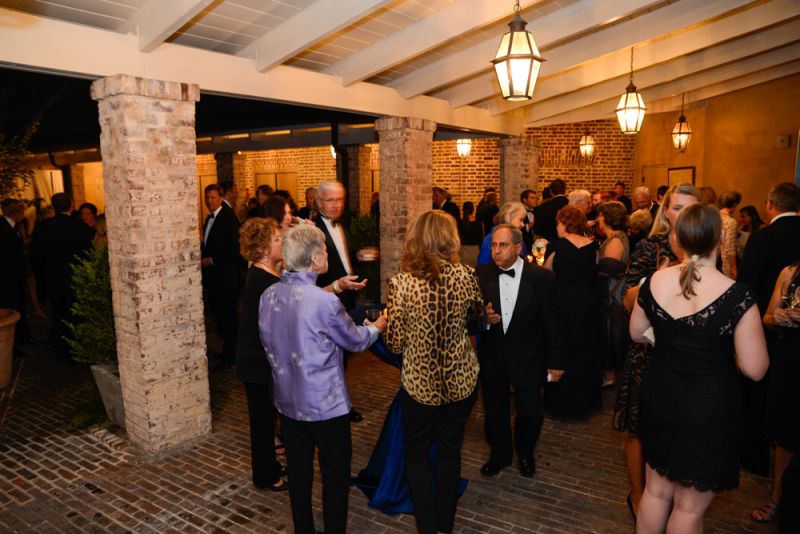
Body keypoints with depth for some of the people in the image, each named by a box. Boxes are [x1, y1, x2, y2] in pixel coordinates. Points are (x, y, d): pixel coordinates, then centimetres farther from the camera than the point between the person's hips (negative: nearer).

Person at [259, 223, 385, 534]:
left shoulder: (268, 296, -5)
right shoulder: (324, 301, -25)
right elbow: (356, 341, -10)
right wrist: (376, 327, 11)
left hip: (287, 401, 6)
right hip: (326, 404, -6)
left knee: (298, 471, 19)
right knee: (335, 474, 13)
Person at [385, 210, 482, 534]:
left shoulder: (400, 283, -18)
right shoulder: (465, 275, -12)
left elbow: (395, 343, -11)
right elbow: (478, 308, 10)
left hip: (420, 383, -2)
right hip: (461, 381, 3)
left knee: (417, 453, 20)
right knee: (450, 453, 21)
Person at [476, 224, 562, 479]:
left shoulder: (542, 278, -12)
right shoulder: (482, 275, -7)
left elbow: (551, 322, -6)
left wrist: (555, 362, -3)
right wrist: (484, 318, -20)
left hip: (527, 356, -2)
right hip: (492, 355, 2)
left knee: (530, 411, 8)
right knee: (494, 409, 15)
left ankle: (525, 453, 39)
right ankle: (499, 453, 41)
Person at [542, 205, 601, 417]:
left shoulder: (556, 246, -10)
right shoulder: (592, 246, -1)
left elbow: (545, 274, -2)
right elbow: (595, 271, 5)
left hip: (564, 304, -3)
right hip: (589, 304, 4)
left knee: (563, 351, 11)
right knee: (586, 350, 19)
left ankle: (563, 403, 21)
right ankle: (586, 398, 33)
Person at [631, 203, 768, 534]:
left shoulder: (654, 282, -9)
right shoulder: (737, 296, -23)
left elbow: (637, 334, 7)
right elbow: (755, 369, -17)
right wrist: (724, 342, 0)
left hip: (659, 399, 5)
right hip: (709, 411, -4)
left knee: (656, 490, 24)